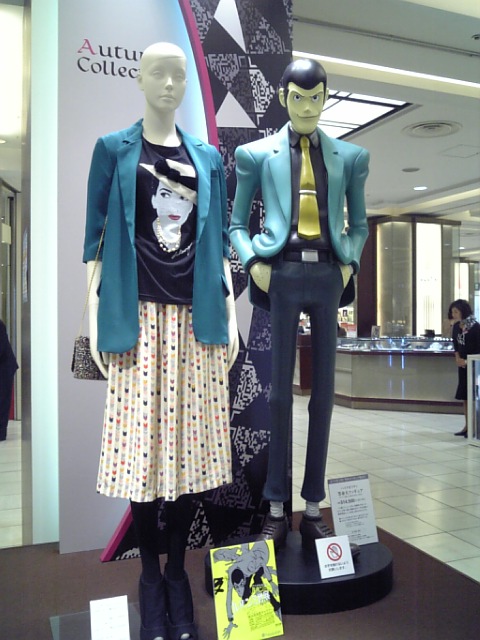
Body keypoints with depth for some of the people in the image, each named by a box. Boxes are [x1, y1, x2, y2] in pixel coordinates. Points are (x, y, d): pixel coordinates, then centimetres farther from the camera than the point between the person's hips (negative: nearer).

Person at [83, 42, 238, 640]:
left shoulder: (208, 157, 16)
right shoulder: (113, 149, 9)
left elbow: (219, 242, 15)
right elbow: (96, 238, 4)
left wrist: (230, 314, 9)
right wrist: (94, 319, -3)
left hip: (198, 319, 2)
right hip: (139, 317, -2)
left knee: (189, 444, 3)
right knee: (142, 445, 0)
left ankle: (178, 571, 20)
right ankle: (150, 576, 17)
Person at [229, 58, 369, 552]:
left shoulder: (349, 156, 14)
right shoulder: (256, 154, 10)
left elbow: (359, 224, 20)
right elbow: (237, 223, 11)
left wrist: (351, 262, 2)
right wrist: (254, 263, -5)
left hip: (328, 275, 2)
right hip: (282, 274, -2)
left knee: (323, 391, 3)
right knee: (280, 392, 0)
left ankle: (314, 507, 14)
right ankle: (276, 509, 10)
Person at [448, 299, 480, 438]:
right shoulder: (456, 327, 3)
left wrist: (467, 361, -15)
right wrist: (458, 358, -2)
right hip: (463, 364, 7)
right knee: (464, 396, 11)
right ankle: (467, 426, 20)